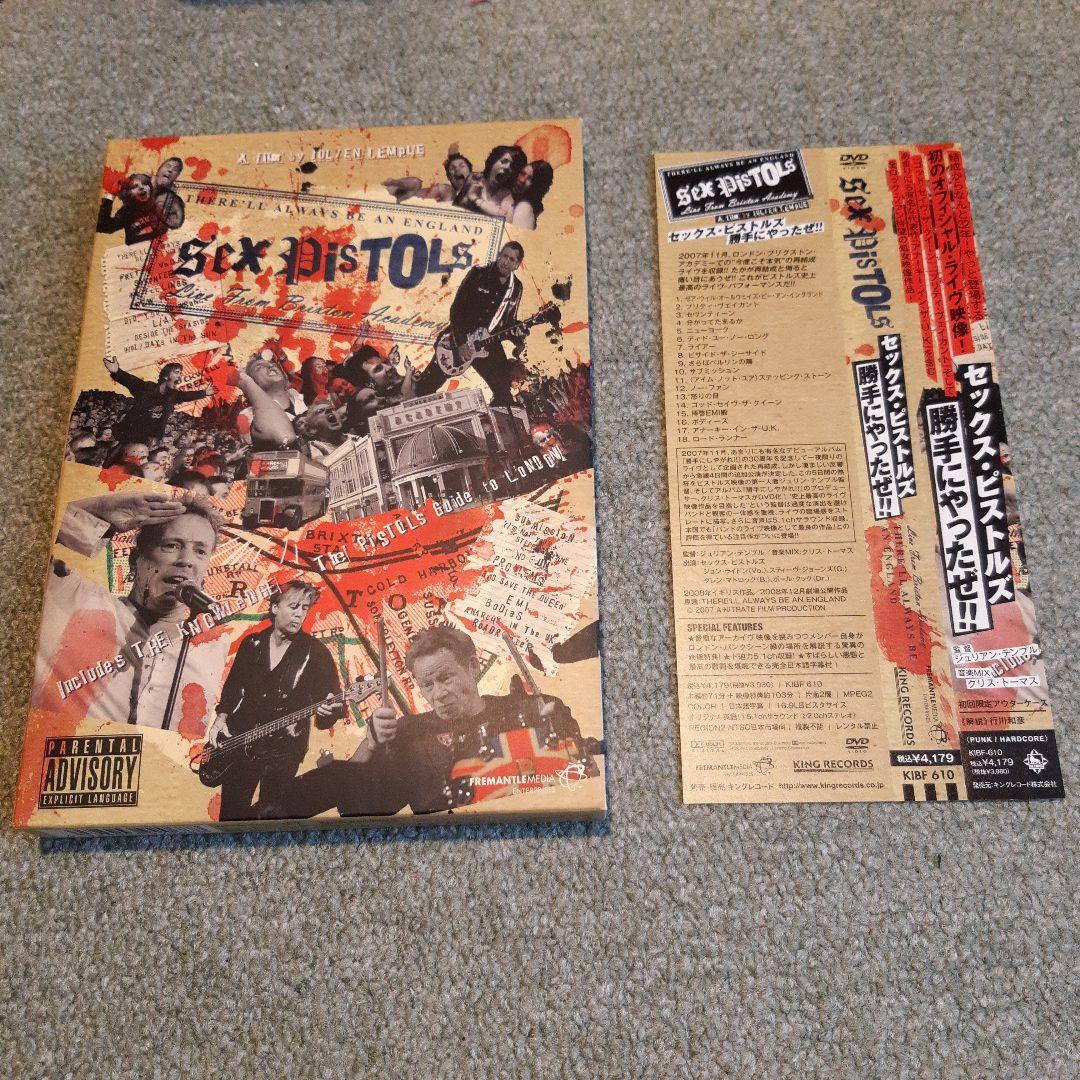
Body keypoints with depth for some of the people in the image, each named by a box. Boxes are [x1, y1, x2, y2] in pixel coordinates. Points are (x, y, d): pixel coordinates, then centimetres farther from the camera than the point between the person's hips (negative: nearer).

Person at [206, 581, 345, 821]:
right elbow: (233, 685, 15)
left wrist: (329, 710, -33)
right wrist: (221, 718, 2)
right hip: (239, 742, 3)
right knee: (231, 813, 11)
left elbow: (334, 698, -12)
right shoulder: (252, 643, 4)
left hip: (283, 749, -3)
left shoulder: (316, 652, -9)